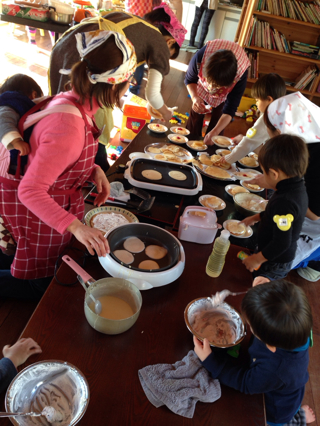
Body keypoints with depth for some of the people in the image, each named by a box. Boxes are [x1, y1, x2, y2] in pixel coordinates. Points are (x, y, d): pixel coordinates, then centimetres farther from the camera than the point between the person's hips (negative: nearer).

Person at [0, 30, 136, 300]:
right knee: (43, 286, 14)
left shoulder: (70, 100, -7)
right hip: (40, 212, -9)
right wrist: (76, 226, -38)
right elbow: (29, 191, -32)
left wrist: (94, 170, -9)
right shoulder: (70, 128, -36)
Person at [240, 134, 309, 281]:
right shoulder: (298, 189, -3)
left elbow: (281, 242, -29)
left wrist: (257, 259, -18)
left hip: (274, 264, -9)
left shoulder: (284, 202, -33)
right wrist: (256, 217, 16)